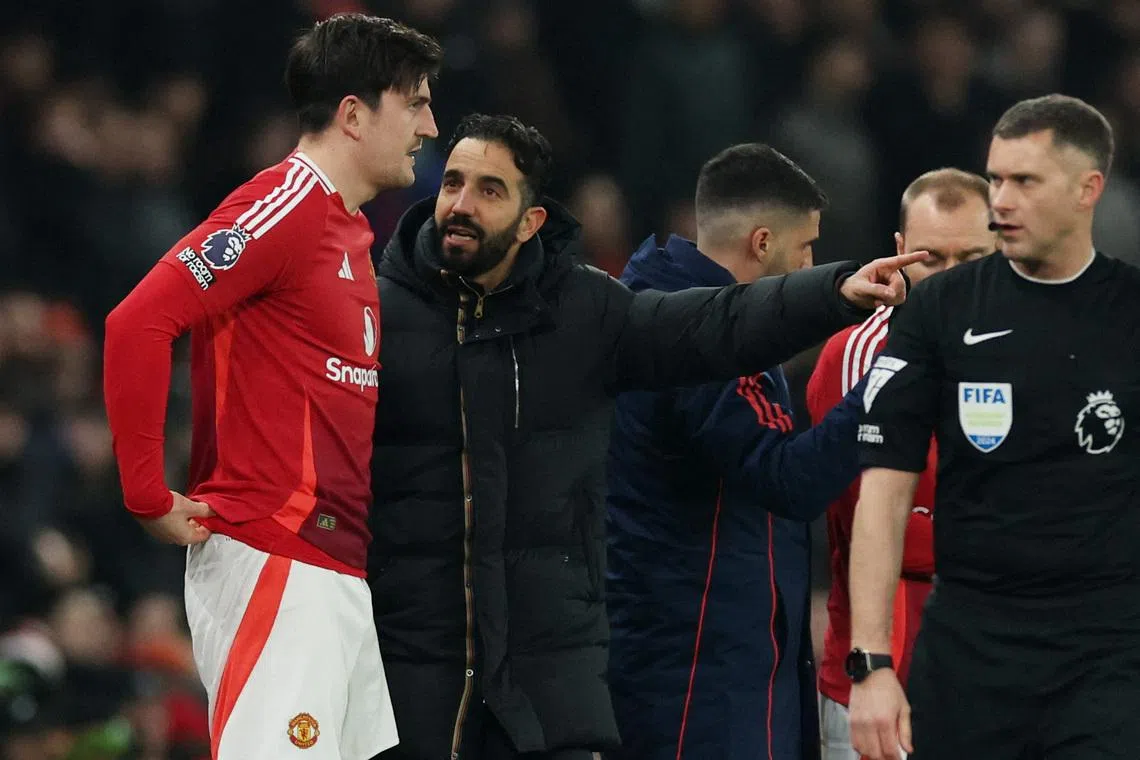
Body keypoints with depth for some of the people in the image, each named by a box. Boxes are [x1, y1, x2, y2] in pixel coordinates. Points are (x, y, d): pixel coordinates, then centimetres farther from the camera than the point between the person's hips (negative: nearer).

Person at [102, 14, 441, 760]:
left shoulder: (350, 230, 18)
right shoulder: (285, 207, -11)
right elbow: (137, 324, -20)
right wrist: (150, 497, -17)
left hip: (339, 573, 10)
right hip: (274, 564, -10)